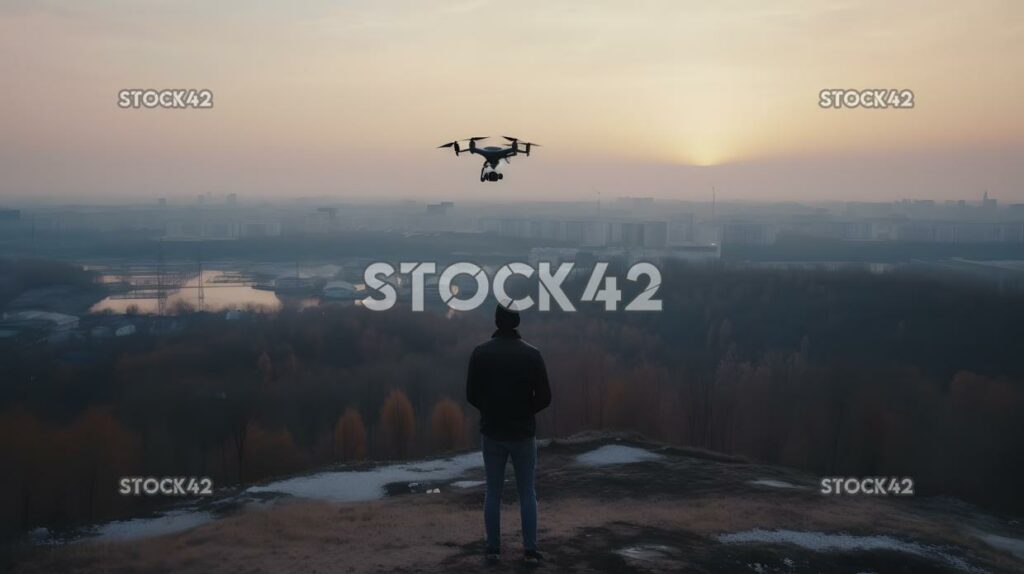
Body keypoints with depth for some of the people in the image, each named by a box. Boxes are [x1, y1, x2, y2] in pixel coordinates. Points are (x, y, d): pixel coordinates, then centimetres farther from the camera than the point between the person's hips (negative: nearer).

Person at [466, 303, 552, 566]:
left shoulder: (481, 353, -6)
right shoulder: (532, 353, -8)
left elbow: (471, 395, -3)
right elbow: (544, 397, -8)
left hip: (492, 433, 1)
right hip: (523, 433, 0)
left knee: (493, 492, 11)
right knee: (527, 492, 10)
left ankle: (493, 549, 15)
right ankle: (531, 550, 9)